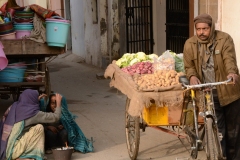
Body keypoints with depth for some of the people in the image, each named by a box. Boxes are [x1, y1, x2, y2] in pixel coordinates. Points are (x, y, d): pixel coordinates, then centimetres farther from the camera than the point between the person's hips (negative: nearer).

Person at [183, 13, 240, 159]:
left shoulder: (225, 39, -9)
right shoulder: (190, 44, -1)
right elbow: (189, 66, 6)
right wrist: (192, 76, -17)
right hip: (208, 94, 1)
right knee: (216, 130, 0)